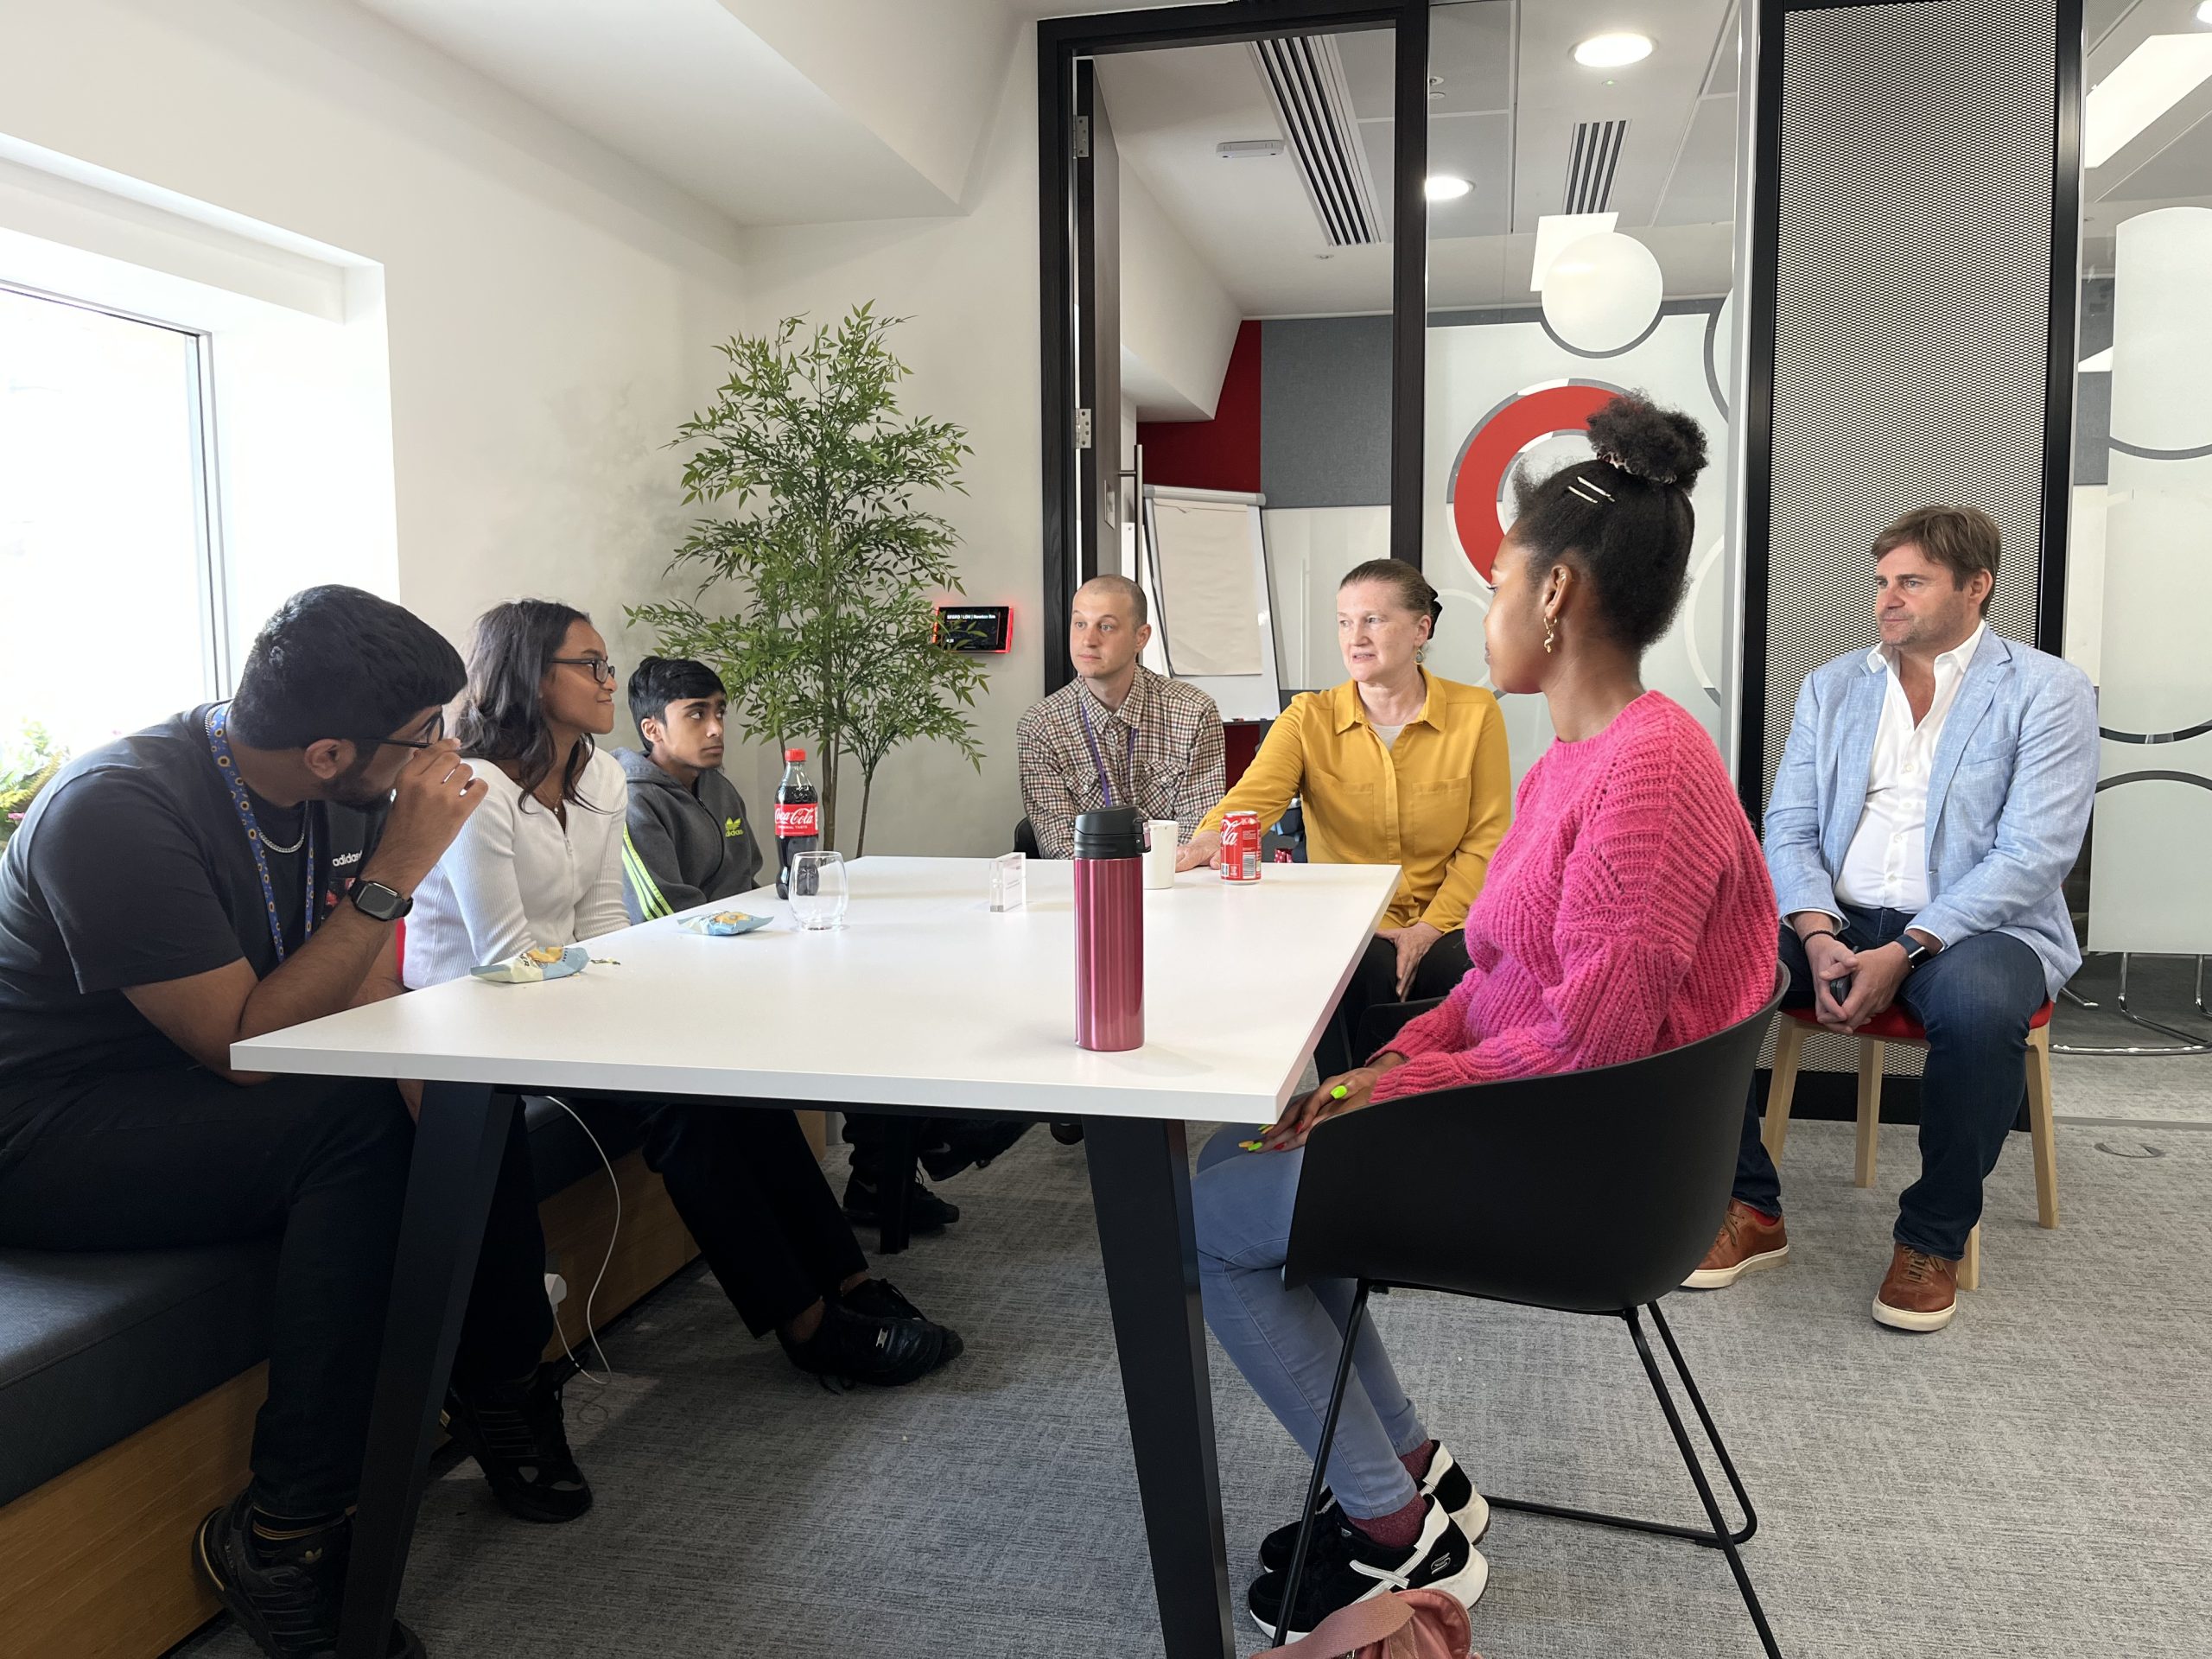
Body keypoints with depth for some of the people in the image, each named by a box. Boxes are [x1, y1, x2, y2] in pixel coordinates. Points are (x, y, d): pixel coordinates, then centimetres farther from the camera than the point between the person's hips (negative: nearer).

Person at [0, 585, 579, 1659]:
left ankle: (498, 1387, 8)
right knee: (362, 1119, -29)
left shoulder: (334, 797, -4)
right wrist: (394, 873, -30)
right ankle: (282, 1539, -19)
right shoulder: (118, 810, -26)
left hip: (198, 1100, 8)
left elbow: (370, 999, -2)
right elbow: (245, 1046, -29)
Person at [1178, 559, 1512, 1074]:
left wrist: (1428, 928, -12)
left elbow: (1486, 840, 2)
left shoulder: (1476, 713, 4)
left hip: (1444, 930, 1)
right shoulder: (1308, 718, 5)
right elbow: (1254, 795, -13)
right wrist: (1214, 837, -38)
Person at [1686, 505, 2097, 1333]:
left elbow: (2033, 854, -11)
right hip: (1837, 921, 4)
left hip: (1973, 929, -3)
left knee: (1978, 1003, -39)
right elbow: (1788, 828, 6)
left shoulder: (2046, 690, -1)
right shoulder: (1831, 687, 12)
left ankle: (1934, 1237, -13)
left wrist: (1902, 953, -23)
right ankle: (1750, 1209, -9)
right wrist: (1818, 937, -14)